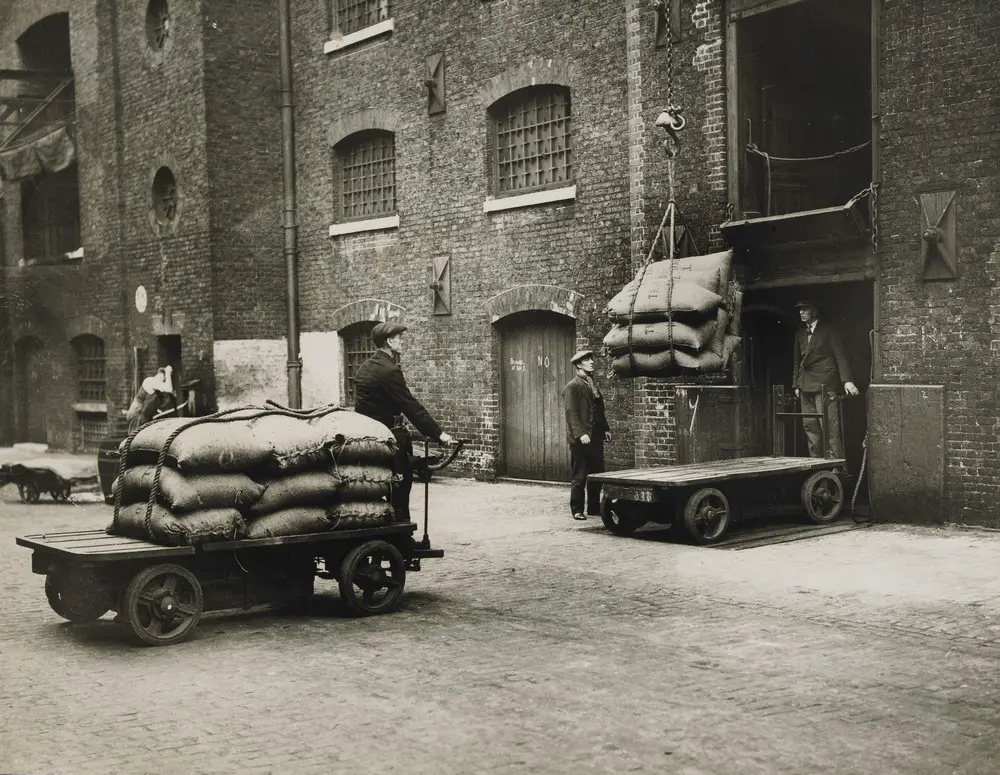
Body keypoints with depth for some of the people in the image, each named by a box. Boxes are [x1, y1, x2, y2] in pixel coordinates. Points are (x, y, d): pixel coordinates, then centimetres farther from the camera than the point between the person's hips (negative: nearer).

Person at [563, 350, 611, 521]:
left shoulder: (592, 384, 18)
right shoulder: (572, 386, -8)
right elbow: (571, 412, -15)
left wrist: (605, 429, 13)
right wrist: (580, 434, -24)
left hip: (596, 437, 8)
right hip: (581, 439, -8)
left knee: (597, 474, 10)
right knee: (580, 476, -1)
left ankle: (594, 507, 20)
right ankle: (577, 510, 7)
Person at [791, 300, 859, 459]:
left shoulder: (828, 330, 0)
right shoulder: (800, 334, 17)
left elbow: (840, 355, -5)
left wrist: (847, 380, -15)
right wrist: (796, 385, 15)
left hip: (824, 384, -6)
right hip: (806, 385, 6)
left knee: (829, 425, -11)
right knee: (809, 425, 4)